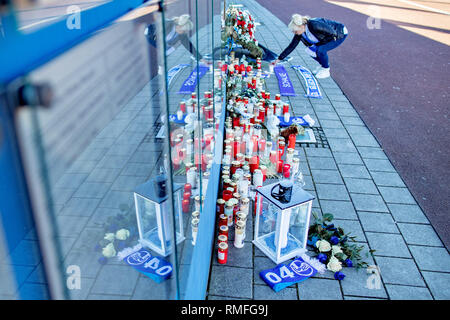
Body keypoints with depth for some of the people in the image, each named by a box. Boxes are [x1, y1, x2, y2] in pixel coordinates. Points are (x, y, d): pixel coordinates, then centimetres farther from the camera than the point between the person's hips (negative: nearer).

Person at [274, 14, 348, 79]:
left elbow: (332, 32, -26)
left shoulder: (314, 25, -35)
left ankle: (326, 70, -4)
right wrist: (279, 59, -6)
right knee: (310, 50, -7)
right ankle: (322, 65, 16)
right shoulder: (299, 33, -12)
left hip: (340, 34, -7)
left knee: (320, 50, -27)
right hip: (328, 38, 8)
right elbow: (291, 46, -5)